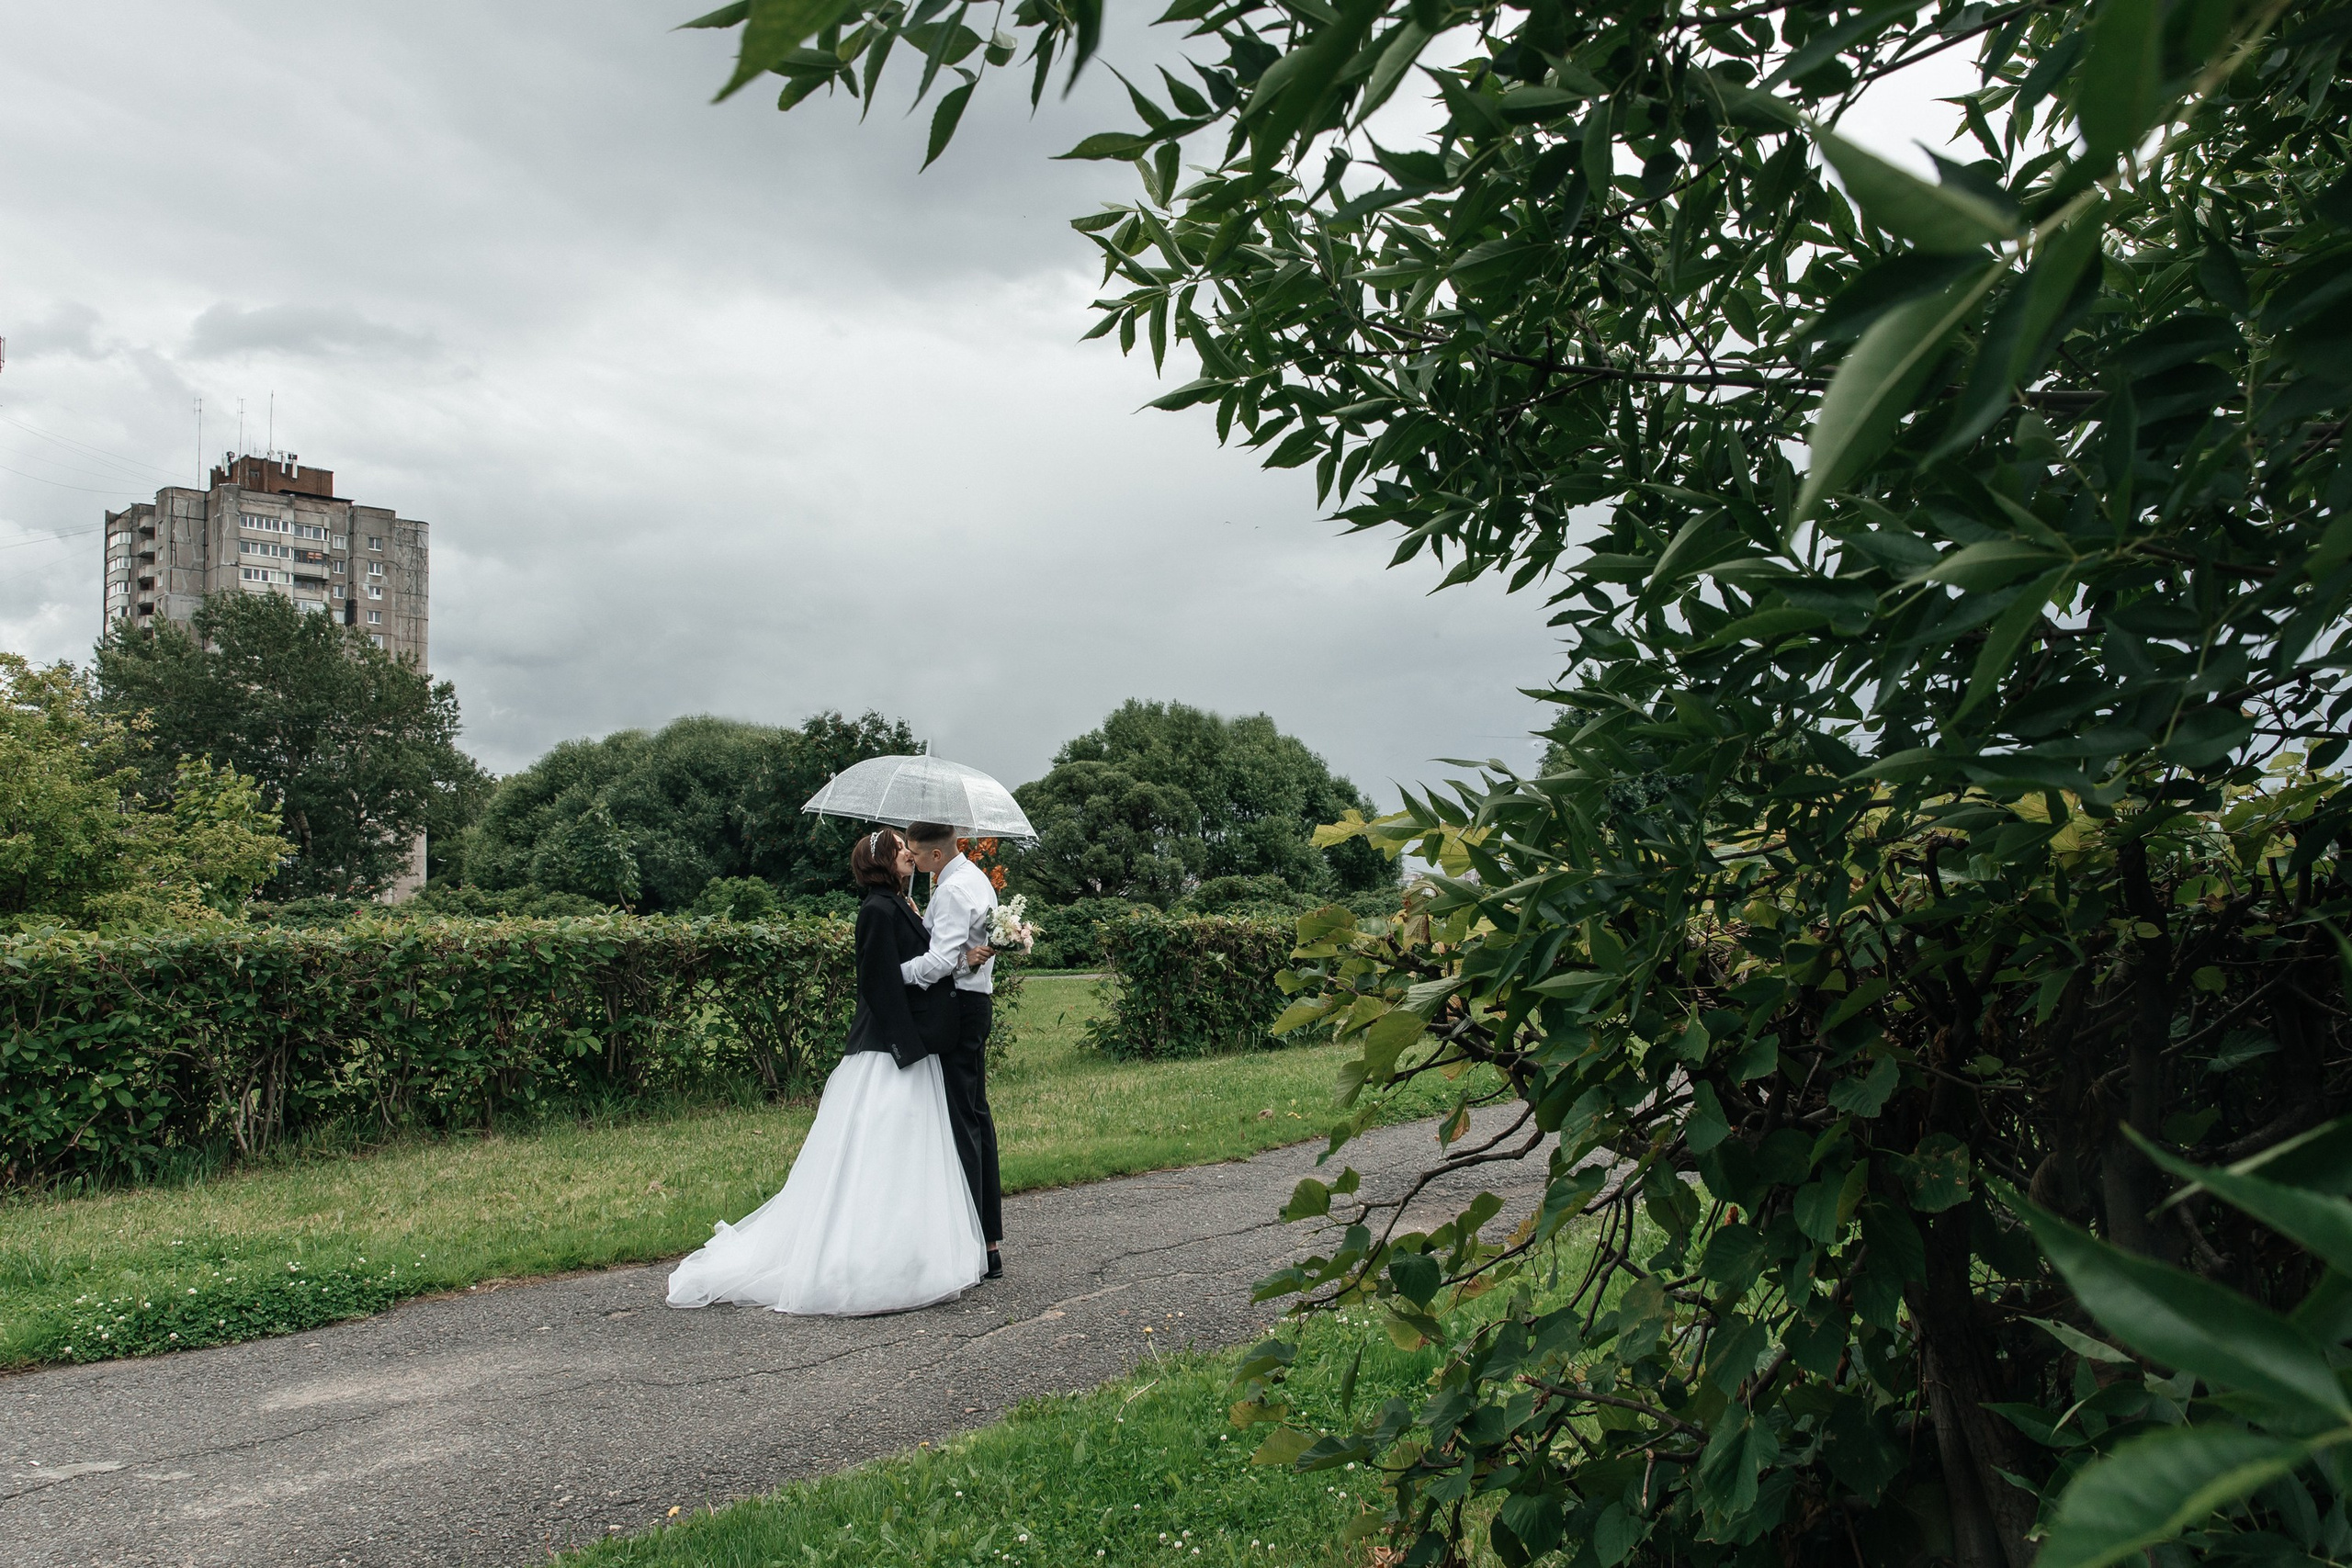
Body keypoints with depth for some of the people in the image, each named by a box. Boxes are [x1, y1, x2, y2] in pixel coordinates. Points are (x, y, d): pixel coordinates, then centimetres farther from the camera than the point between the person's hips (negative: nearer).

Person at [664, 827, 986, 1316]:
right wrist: (911, 1049, -21)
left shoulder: (897, 907, 16)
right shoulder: (879, 909, -14)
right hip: (890, 1054, -10)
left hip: (906, 1049, 10)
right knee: (882, 1163, -7)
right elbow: (885, 986, -19)